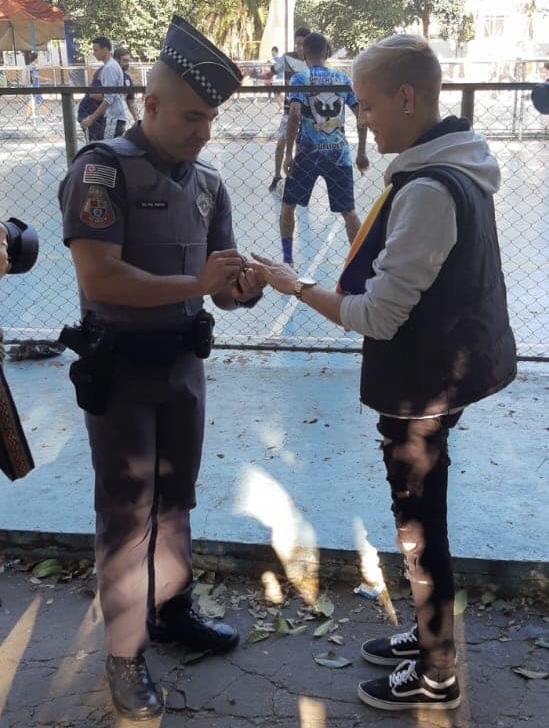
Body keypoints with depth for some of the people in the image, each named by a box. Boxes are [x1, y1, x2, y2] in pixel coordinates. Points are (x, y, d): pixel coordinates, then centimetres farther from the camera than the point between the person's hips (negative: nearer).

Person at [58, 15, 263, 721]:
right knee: (126, 511, 4)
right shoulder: (101, 169, -15)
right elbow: (99, 277, -25)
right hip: (118, 367, -6)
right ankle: (125, 654, 18)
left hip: (183, 362, 6)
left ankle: (172, 611, 37)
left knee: (174, 498, 18)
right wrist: (194, 283, -27)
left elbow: (217, 285, 7)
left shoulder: (207, 183, 4)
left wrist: (242, 289, -17)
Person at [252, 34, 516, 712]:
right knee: (423, 513, 22)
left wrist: (294, 284, -14)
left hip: (419, 387, -9)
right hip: (435, 373, 9)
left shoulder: (427, 190, -26)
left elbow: (377, 315, -24)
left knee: (419, 523, 7)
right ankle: (429, 634, 40)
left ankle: (436, 675, 26)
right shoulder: (457, 168, 5)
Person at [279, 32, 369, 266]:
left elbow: (294, 115, -15)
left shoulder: (300, 78, -2)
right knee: (348, 211, 8)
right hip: (339, 153, 2)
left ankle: (288, 260, 15)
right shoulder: (343, 79, 8)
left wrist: (288, 154, -10)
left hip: (308, 152, -2)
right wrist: (362, 152, 13)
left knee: (288, 205, 15)